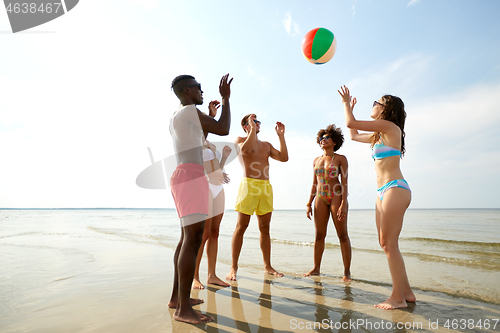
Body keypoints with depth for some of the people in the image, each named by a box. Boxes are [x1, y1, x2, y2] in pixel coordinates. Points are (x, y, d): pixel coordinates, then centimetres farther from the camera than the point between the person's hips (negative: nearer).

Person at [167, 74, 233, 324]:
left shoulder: (175, 119, 25)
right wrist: (225, 98, 6)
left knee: (188, 237, 11)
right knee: (193, 239, -13)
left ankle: (177, 296, 17)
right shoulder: (189, 110, -4)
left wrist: (207, 116, 34)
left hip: (181, 178, 10)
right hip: (192, 178, -10)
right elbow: (223, 130, -4)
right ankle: (184, 308, -10)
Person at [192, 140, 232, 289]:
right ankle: (195, 277, 5)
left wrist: (224, 156, 12)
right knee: (204, 235, -8)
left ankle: (212, 276, 13)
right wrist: (215, 175, -15)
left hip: (217, 190, 8)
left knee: (214, 233, 5)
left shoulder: (211, 145, 23)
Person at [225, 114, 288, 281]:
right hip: (249, 185, -5)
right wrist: (252, 129, -11)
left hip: (266, 187, 6)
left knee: (265, 228, 9)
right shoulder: (240, 140, 7)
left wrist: (281, 135, 11)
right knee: (241, 227, -4)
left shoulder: (266, 145, 23)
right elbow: (245, 149, -18)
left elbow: (284, 157, 12)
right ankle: (233, 267, 5)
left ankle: (267, 265, 18)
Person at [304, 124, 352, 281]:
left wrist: (343, 204, -16)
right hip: (320, 198, 4)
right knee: (319, 235, 6)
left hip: (336, 196, -4)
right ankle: (316, 268, 16)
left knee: (342, 235, 0)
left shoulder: (340, 159, 1)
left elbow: (344, 182, -6)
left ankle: (347, 271, 9)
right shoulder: (317, 160, 14)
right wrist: (309, 204, 10)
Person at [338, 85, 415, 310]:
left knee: (389, 244, -7)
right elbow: (354, 135, 33)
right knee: (385, 243, 10)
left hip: (395, 189, -9)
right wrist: (349, 108, 34)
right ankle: (406, 292, 20)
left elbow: (351, 124, -10)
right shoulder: (379, 135, 20)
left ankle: (398, 298, 4)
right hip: (383, 192, 9)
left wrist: (346, 103, 7)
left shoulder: (390, 127, -6)